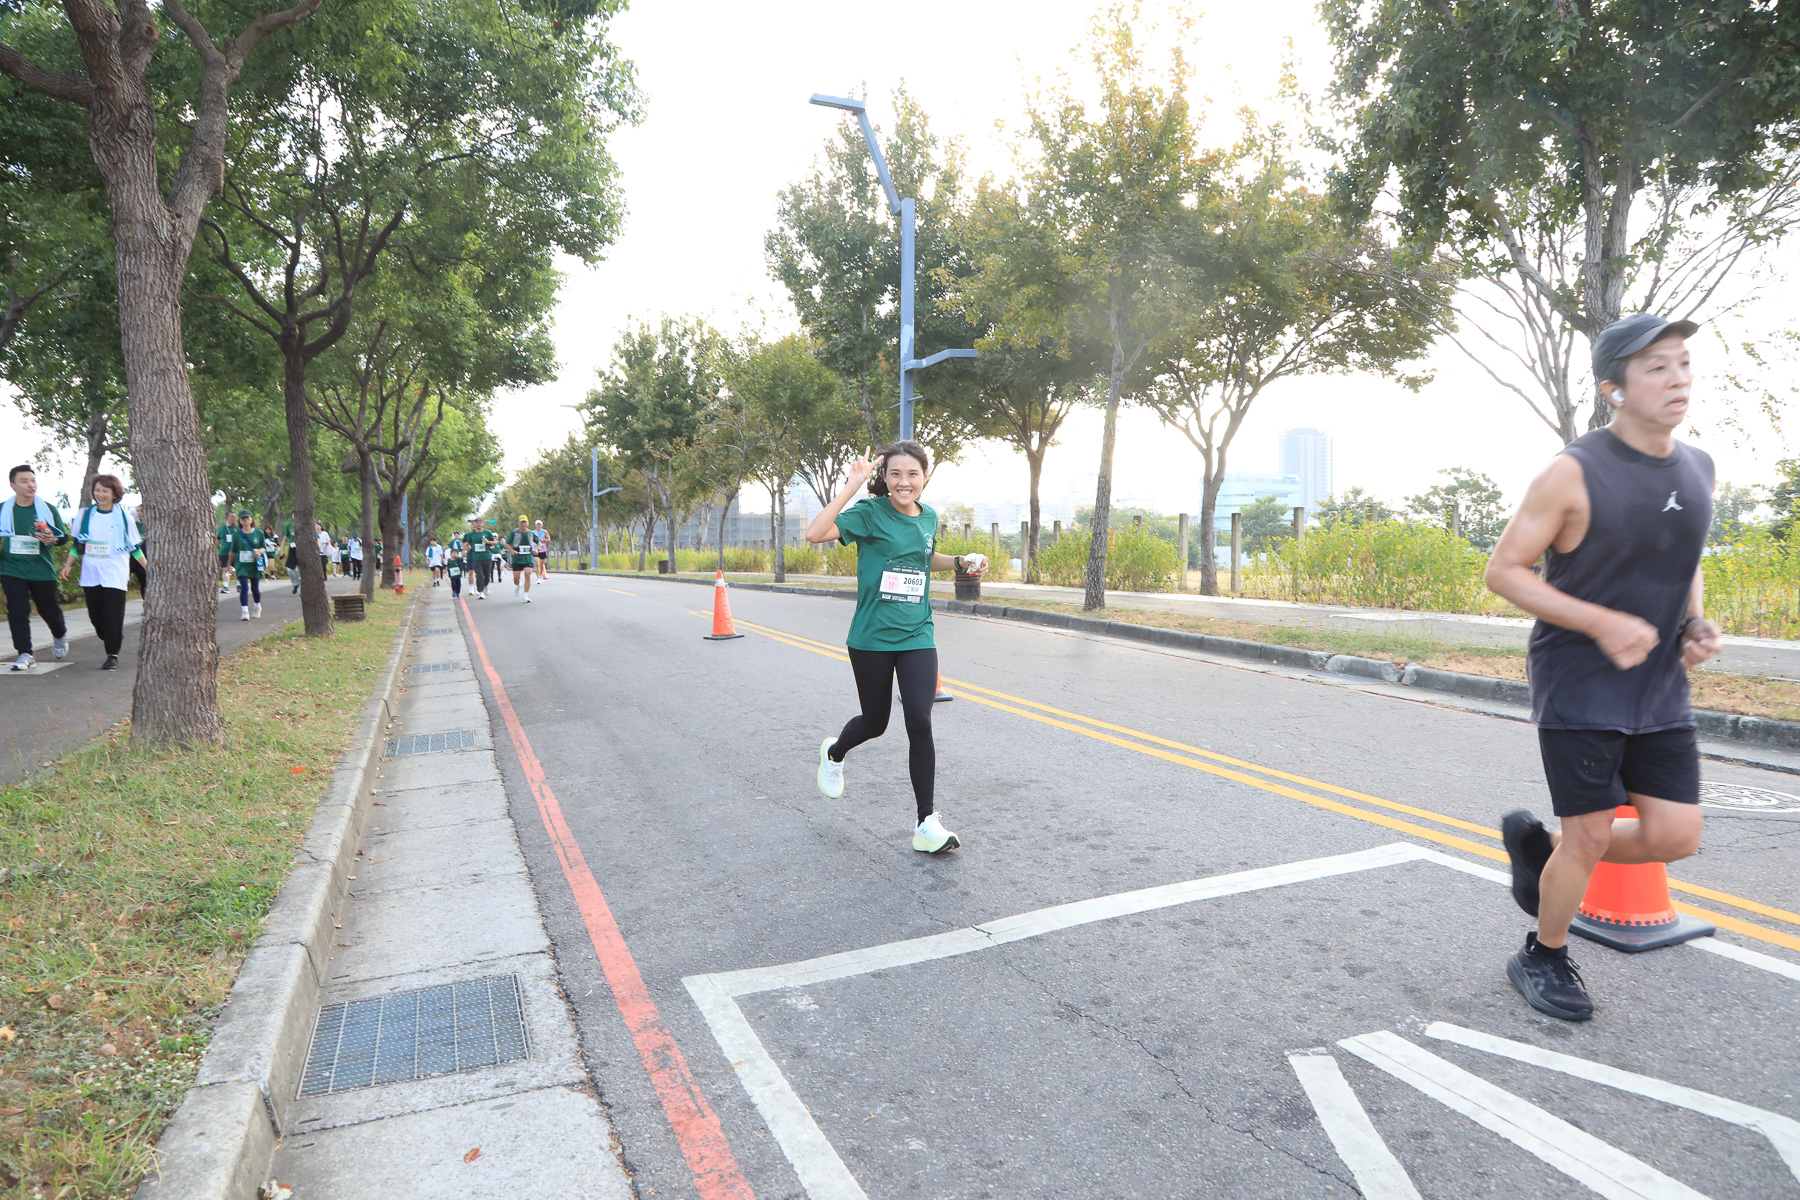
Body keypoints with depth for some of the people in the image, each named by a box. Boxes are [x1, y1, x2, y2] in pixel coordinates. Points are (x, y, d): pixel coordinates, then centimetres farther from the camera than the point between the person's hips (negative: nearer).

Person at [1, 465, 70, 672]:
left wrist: (53, 539, -16)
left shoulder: (48, 509, 2)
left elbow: (64, 535, 6)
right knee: (17, 611, -6)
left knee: (48, 608, 9)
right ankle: (25, 654, -3)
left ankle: (60, 634, 40)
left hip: (42, 570, -1)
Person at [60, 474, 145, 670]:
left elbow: (135, 547, 5)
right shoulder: (85, 514, 8)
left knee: (113, 616, -7)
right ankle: (109, 639, 28)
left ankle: (113, 655, 0)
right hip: (90, 573, 3)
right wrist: (68, 564, 8)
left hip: (115, 574, -3)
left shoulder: (123, 516, 1)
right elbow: (78, 544, 16)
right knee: (95, 616, 6)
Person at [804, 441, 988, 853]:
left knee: (919, 721, -11)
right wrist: (852, 485, -25)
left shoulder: (928, 517, 6)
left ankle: (927, 824, -2)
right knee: (875, 722, 12)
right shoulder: (871, 513, -10)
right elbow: (814, 533, -26)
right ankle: (834, 753, 48)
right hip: (871, 637, -3)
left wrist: (961, 562, 10)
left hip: (917, 636, 3)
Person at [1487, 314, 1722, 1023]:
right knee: (1593, 836, 0)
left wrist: (1698, 624, 1)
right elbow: (1504, 570, -13)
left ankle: (1536, 844, 29)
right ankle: (1542, 960, 24)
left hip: (1659, 685, 6)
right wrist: (1602, 623, -21)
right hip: (1578, 683, -6)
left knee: (1675, 837, 3)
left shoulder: (1697, 470, 6)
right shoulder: (1574, 473, -15)